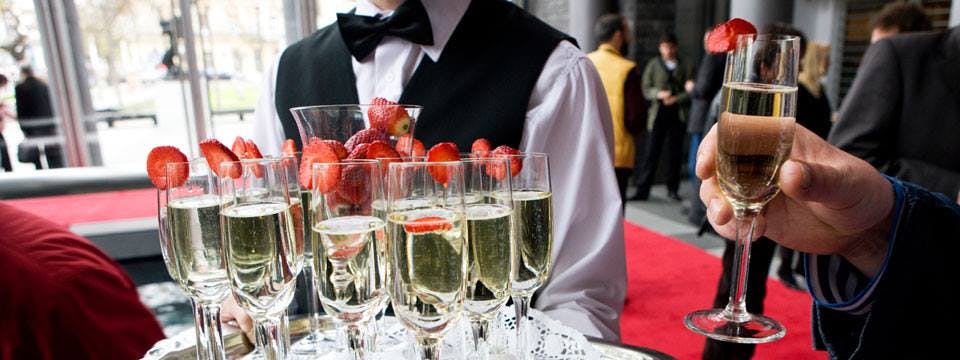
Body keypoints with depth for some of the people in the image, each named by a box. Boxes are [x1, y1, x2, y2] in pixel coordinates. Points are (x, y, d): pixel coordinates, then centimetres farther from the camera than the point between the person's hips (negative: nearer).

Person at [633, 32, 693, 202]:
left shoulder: (684, 67, 11)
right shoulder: (653, 65, 10)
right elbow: (646, 89, 4)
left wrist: (676, 99, -12)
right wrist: (658, 93, -14)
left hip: (677, 115, 1)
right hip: (658, 113, -1)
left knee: (674, 153, 4)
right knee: (651, 152, -5)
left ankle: (673, 189, 15)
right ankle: (642, 190, -2)